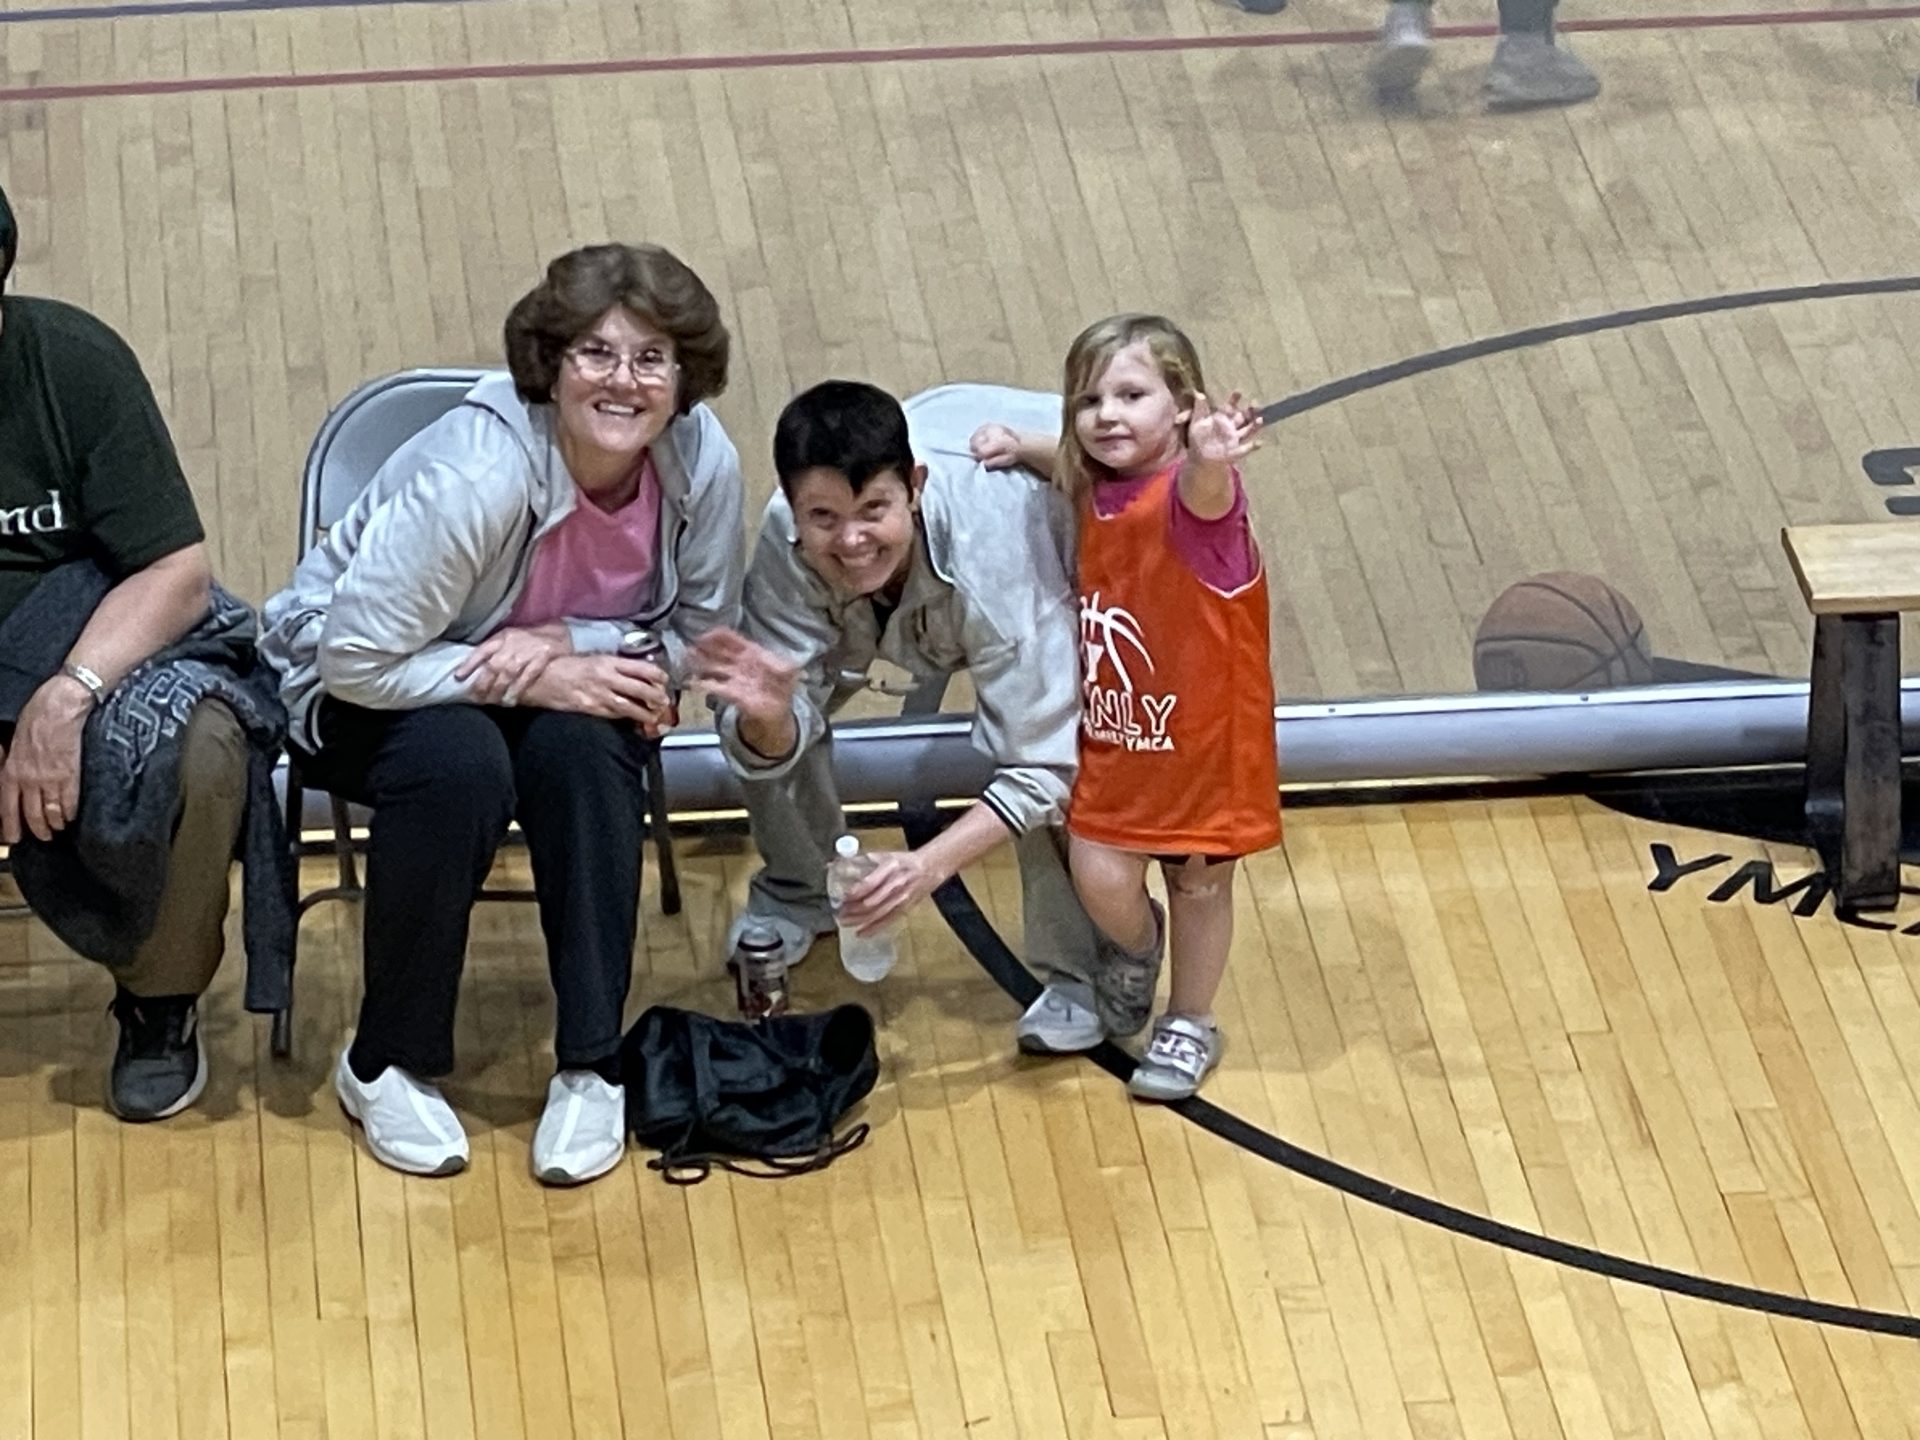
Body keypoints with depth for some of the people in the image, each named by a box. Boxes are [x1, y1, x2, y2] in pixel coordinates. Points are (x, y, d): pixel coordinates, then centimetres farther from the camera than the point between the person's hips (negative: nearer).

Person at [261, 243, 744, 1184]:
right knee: (460, 763, -35)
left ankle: (590, 1067, -20)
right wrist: (531, 680, -34)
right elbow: (357, 658, -30)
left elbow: (700, 640, -7)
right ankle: (388, 1066, -16)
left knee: (585, 746, -30)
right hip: (363, 692, -4)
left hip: (553, 684, 4)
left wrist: (565, 645, -25)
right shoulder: (474, 471, -34)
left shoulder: (702, 462, -20)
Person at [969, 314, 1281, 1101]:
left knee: (1199, 880, 11)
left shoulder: (1191, 493, -24)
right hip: (1115, 734, 5)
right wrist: (1021, 445, 3)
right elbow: (1080, 459, 21)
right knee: (1100, 878, 0)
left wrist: (1211, 461, -74)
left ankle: (1189, 1024, 33)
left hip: (1203, 734, -5)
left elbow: (1204, 495, -51)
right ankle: (1136, 948, 35)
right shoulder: (1094, 493, -5)